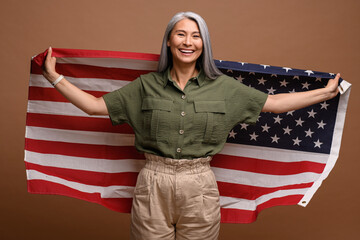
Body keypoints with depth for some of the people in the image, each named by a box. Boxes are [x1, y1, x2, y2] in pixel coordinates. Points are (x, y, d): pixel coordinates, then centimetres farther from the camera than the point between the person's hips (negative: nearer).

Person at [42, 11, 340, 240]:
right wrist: (56, 78, 2)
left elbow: (274, 102, 7)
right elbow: (95, 105, 5)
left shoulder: (224, 87, 3)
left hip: (199, 186, 1)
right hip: (153, 184, 0)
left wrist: (326, 92, 8)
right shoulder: (146, 86, 3)